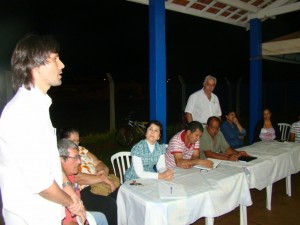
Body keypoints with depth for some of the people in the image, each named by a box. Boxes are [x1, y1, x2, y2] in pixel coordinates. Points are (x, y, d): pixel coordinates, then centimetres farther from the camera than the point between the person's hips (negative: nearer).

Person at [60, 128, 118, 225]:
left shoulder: (82, 150, 17)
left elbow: (98, 163, 14)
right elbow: (78, 178, -16)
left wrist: (103, 170, -10)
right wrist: (102, 178, -18)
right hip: (82, 192, -7)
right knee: (109, 204, -29)